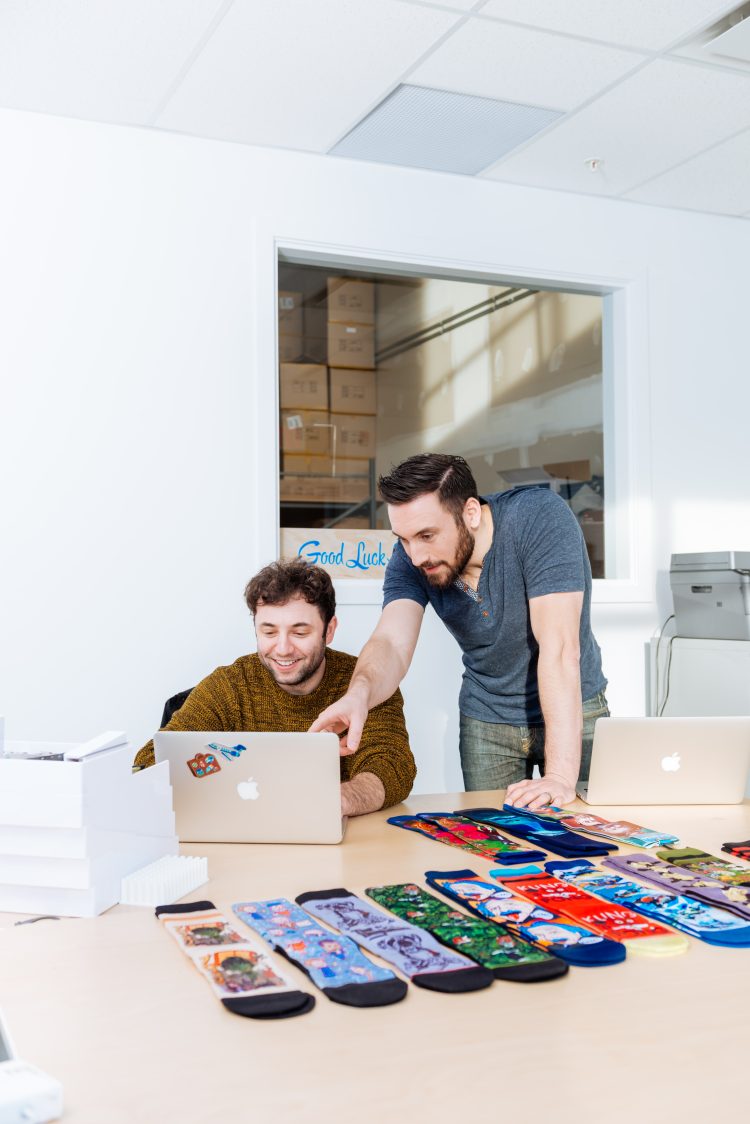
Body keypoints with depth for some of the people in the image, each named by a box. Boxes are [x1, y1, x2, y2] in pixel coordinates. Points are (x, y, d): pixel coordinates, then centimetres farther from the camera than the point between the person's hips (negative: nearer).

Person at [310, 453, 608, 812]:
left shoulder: (540, 518, -29)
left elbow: (560, 648, -35)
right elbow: (391, 643, -28)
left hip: (574, 712, -3)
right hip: (485, 720, 3)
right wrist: (360, 692, -52)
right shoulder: (409, 558, -16)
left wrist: (561, 776, -39)